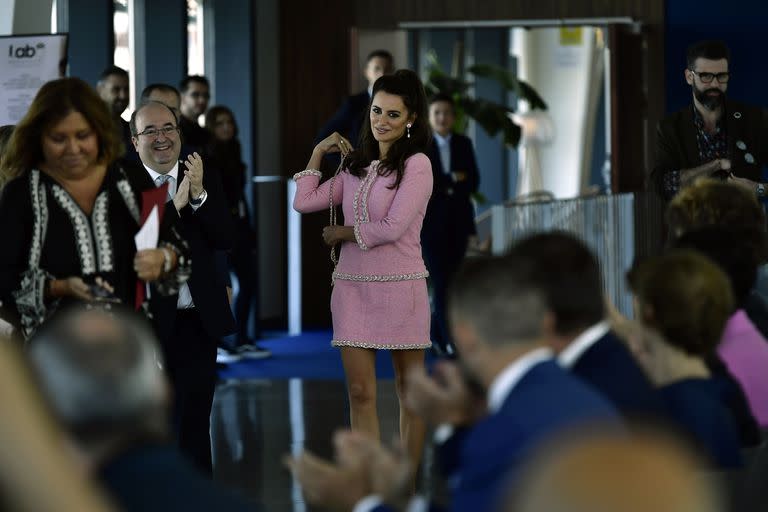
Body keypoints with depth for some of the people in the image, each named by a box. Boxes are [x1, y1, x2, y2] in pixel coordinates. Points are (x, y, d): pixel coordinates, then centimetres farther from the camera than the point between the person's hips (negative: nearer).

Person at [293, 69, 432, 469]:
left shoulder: (417, 164, -8)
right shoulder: (356, 166, 11)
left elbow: (392, 228, -15)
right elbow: (304, 202, 9)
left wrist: (343, 233, -2)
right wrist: (318, 153, 11)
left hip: (400, 286, -5)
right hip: (353, 285, 5)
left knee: (409, 390, 7)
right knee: (360, 392, 0)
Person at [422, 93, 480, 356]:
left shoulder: (464, 144, 8)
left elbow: (473, 182, 3)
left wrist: (440, 185, -11)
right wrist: (452, 180, -11)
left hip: (458, 220, 4)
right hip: (431, 221, -4)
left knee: (452, 279, 7)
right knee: (440, 280, -9)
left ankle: (437, 332, 23)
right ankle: (450, 339, -11)